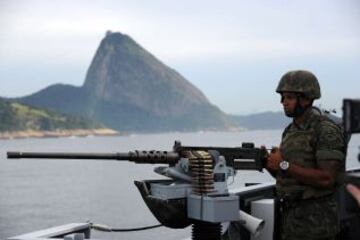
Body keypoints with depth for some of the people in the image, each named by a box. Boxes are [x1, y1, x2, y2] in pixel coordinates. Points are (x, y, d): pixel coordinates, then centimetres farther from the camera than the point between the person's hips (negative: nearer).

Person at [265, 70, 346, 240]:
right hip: (289, 215, 8)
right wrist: (269, 163, -3)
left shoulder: (327, 131, -13)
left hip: (314, 221, -8)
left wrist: (284, 165, -20)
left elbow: (327, 179, -21)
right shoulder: (290, 131, 13)